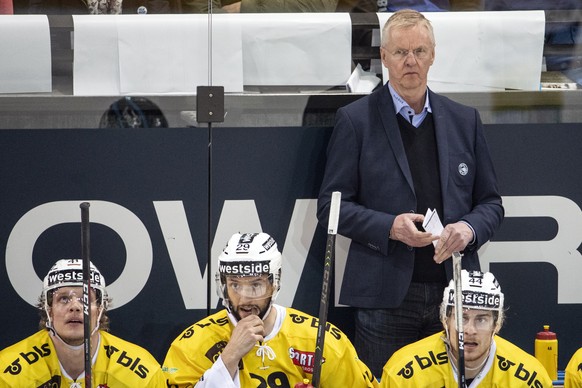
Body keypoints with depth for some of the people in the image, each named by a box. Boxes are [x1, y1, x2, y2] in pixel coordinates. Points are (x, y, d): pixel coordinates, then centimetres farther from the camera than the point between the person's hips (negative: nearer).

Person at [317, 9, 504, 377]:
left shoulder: (465, 120, 12)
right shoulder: (355, 120, 3)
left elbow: (490, 202, 16)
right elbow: (330, 206, 0)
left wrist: (469, 228, -6)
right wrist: (389, 226, -15)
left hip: (454, 292, 3)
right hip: (385, 297, -3)